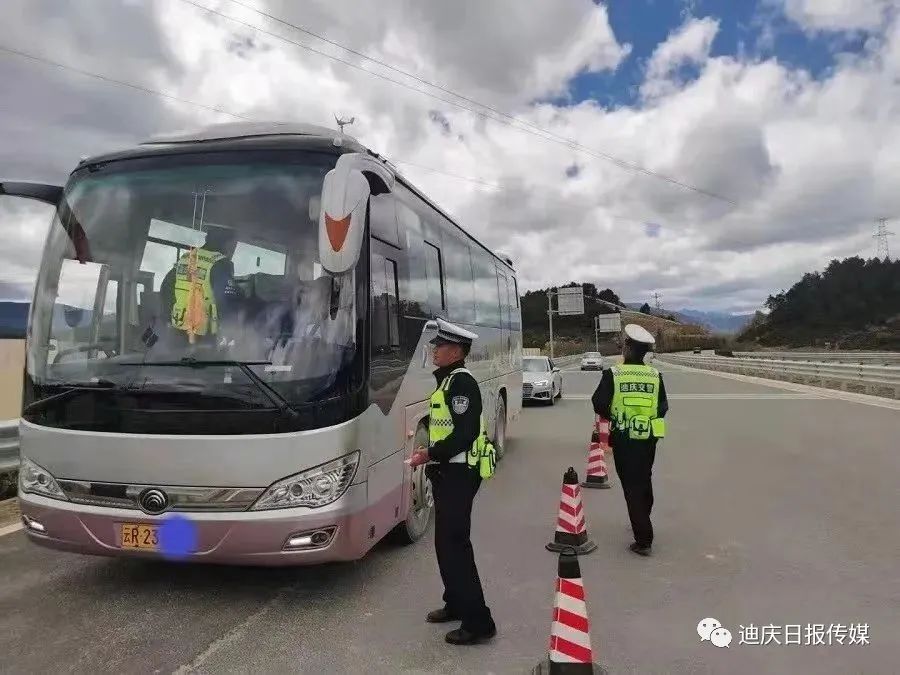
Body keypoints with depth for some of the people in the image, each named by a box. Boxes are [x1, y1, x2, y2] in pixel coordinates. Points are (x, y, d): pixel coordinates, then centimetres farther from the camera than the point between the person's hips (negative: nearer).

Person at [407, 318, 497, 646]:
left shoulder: (462, 382, -17)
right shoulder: (448, 380, 14)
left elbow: (465, 433, -25)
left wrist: (430, 454, -19)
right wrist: (431, 450, 10)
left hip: (458, 474, -11)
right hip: (447, 472, 11)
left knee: (454, 544, -7)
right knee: (447, 541, 18)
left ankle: (478, 621, 1)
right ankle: (456, 603, 33)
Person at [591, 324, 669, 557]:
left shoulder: (612, 374, -11)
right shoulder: (655, 375, -2)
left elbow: (599, 404, -13)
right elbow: (663, 407, 2)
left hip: (623, 438, -4)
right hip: (648, 438, 4)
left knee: (631, 487, 2)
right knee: (644, 481, 22)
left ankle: (643, 540, -1)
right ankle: (642, 525, 40)